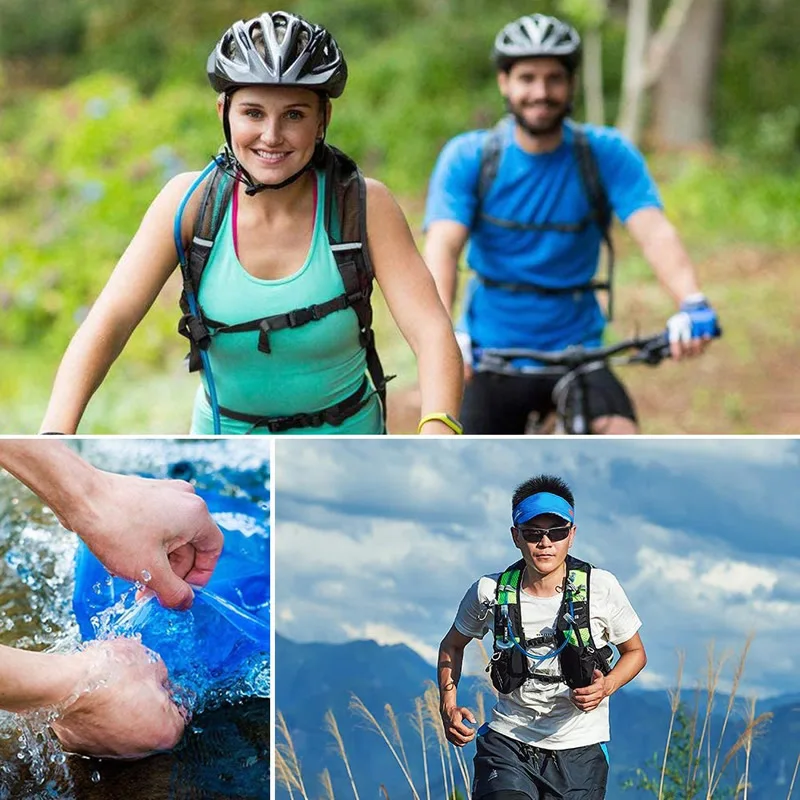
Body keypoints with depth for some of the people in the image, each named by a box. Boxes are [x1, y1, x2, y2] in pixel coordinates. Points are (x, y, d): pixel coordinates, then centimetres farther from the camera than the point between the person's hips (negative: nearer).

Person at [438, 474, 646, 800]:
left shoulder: (601, 587, -7)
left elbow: (635, 652, 8)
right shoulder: (489, 592, -5)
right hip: (508, 740, -1)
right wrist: (448, 706, -1)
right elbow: (452, 645, 14)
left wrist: (605, 687, -13)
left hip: (579, 751, 1)